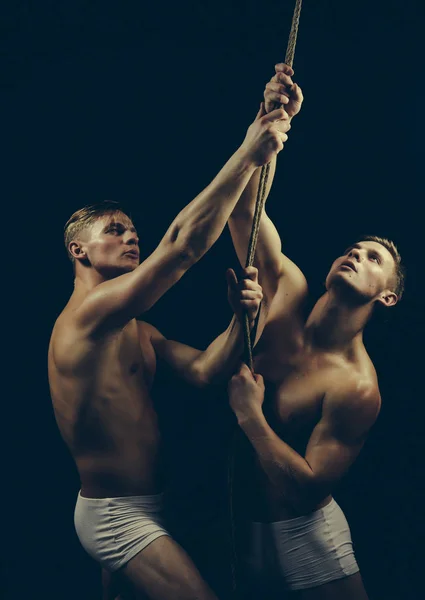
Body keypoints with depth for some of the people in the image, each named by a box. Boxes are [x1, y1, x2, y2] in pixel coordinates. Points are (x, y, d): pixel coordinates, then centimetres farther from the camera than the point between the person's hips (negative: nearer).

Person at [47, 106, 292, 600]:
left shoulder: (138, 332, 12)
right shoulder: (89, 310, -20)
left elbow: (202, 371, -2)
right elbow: (183, 244, -31)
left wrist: (240, 316, -19)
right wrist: (248, 153, -29)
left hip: (132, 511, 10)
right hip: (116, 517, -10)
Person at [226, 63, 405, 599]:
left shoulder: (357, 389, -22)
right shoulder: (290, 293, -8)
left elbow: (309, 488, -24)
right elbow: (245, 205, -11)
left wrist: (251, 416, -24)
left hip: (300, 534, -6)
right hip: (243, 523, 6)